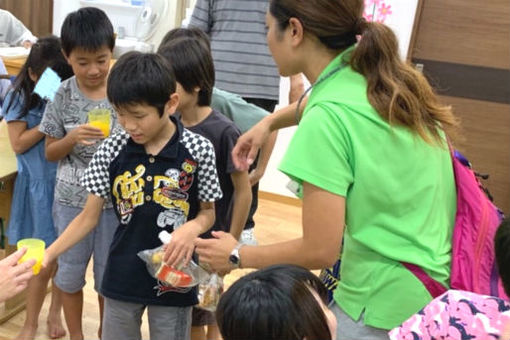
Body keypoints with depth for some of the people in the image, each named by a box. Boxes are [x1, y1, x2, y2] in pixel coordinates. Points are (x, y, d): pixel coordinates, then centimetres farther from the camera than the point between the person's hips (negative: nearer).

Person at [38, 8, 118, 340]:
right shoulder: (64, 96, -8)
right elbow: (50, 152, 0)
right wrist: (72, 138, -19)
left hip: (115, 198, -1)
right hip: (71, 198, 1)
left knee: (109, 272, 14)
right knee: (71, 270, 15)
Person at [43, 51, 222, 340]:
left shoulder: (199, 150, -14)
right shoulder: (111, 151, -8)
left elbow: (208, 213, -3)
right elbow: (90, 216, -1)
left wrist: (192, 228, -25)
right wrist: (48, 253, -12)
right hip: (122, 276, 2)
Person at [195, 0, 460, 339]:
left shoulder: (327, 120, -23)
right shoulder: (382, 71, 0)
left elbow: (320, 250, -18)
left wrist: (237, 256, -5)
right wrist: (270, 122, 20)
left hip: (388, 305, -8)